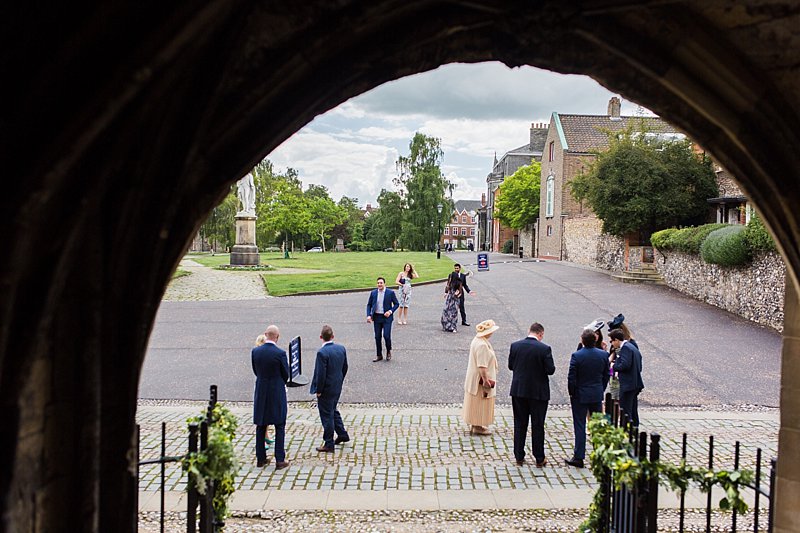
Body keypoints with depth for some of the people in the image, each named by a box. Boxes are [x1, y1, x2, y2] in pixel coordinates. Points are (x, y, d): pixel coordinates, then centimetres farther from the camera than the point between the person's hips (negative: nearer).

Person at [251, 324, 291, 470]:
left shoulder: (255, 351, -4)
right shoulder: (280, 353, -16)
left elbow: (255, 371, 7)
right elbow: (286, 375, -5)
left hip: (261, 394, 4)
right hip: (277, 393, -4)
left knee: (260, 426, 14)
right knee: (280, 427, 5)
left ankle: (260, 458, 20)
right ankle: (280, 460, 5)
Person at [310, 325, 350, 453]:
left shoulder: (322, 353, -24)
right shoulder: (341, 348, -2)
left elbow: (321, 374, -22)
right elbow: (345, 368, 8)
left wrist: (318, 390, -11)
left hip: (326, 389, -7)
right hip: (337, 387, 7)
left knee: (327, 416, 4)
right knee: (333, 410, 26)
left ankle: (329, 444, 13)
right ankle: (342, 434, 35)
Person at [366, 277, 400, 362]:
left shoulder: (390, 292, -4)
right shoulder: (373, 293, 4)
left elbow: (396, 304, 2)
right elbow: (369, 305, 10)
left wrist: (390, 311, -13)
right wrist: (368, 315, -4)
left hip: (386, 317, -3)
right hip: (377, 317, 3)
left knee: (386, 335, -11)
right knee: (377, 337, 6)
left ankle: (388, 352, 15)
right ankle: (379, 355, 19)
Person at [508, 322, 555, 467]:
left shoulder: (515, 345, -5)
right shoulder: (544, 349, -15)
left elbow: (510, 366, 3)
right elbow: (550, 370, -13)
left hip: (518, 390, 3)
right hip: (538, 392, -3)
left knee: (519, 424, 13)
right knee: (538, 425, 9)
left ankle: (519, 457, 18)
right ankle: (539, 459, 17)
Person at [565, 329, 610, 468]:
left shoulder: (576, 356, -16)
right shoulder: (603, 355, -4)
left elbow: (571, 378, -14)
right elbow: (606, 376, 4)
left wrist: (571, 393, 0)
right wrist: (600, 391, 15)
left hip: (580, 395, -4)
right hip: (597, 395, 4)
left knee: (579, 426, 2)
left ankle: (578, 457, 4)